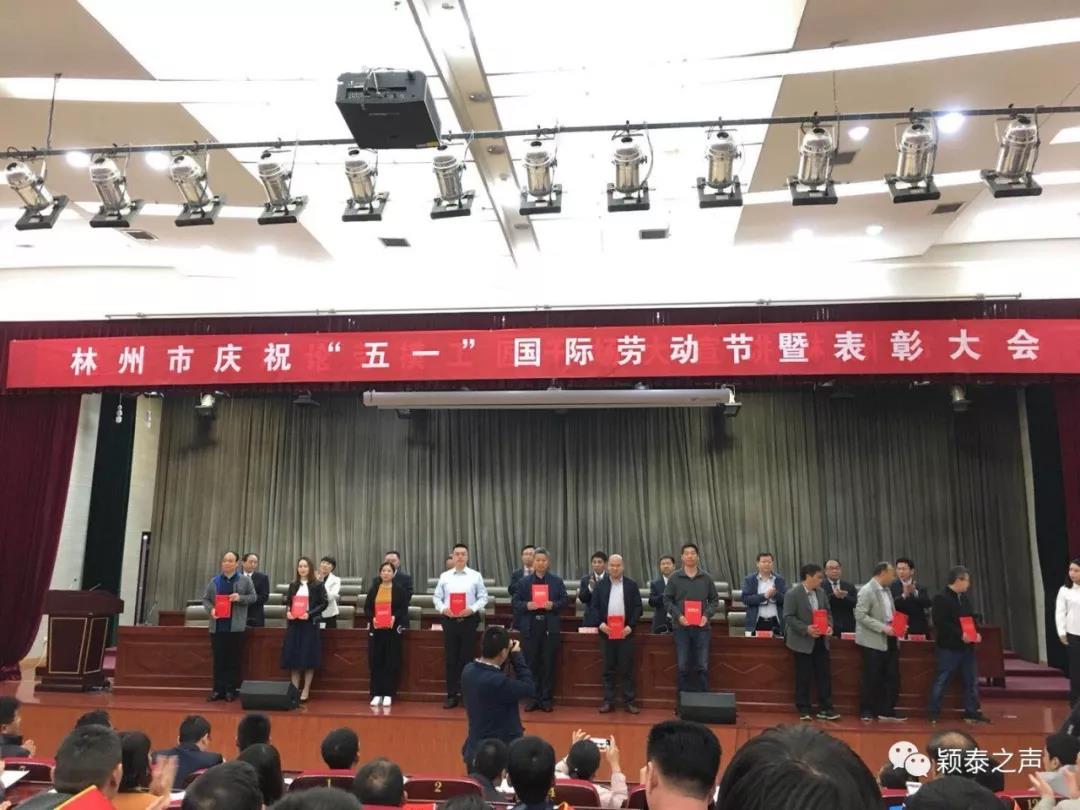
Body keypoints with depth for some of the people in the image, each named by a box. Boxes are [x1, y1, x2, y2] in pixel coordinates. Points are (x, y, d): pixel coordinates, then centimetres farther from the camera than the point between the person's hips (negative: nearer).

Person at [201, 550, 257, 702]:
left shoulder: (245, 580, 3)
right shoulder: (214, 581, 10)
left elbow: (253, 597, 3)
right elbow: (205, 599, 11)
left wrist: (240, 598, -15)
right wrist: (211, 609, -8)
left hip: (236, 626, -2)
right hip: (218, 626, 2)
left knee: (234, 660, 2)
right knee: (218, 659, 6)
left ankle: (231, 690, 10)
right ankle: (218, 689, 13)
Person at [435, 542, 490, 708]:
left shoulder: (476, 576, 2)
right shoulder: (444, 576, 6)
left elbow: (483, 597, 0)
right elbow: (437, 597, 8)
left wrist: (472, 609, -14)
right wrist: (443, 609, -10)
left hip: (469, 620, -1)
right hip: (449, 620, 2)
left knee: (466, 658, 3)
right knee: (451, 659, 5)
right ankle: (452, 695, 13)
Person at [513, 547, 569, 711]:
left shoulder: (557, 581, 5)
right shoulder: (524, 581, 5)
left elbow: (565, 600, 3)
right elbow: (515, 602, 2)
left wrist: (554, 605, -15)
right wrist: (527, 605, -16)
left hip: (550, 627, 0)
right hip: (530, 627, 0)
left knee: (549, 664, 5)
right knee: (531, 664, 5)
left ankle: (546, 699, 15)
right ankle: (533, 698, 16)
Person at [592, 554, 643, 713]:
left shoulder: (632, 585, 4)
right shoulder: (600, 585, 7)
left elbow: (638, 607, 1)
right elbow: (594, 606, 5)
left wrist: (630, 626, -10)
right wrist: (600, 623, -10)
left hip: (625, 632, -1)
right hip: (606, 632, 1)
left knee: (626, 669, 3)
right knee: (608, 669, 7)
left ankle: (628, 702, 10)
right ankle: (608, 701, 12)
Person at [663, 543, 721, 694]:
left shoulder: (706, 578, 6)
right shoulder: (675, 578, 2)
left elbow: (714, 600, 10)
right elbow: (667, 600, 3)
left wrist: (707, 615, -7)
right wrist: (678, 615, -12)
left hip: (702, 626, 1)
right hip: (681, 627, -1)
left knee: (702, 666, 2)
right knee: (683, 666, 3)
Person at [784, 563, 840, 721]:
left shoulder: (821, 592, 5)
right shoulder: (792, 594, -13)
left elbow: (827, 612, 13)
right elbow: (788, 617, -16)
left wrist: (829, 626, -6)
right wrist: (806, 629, -24)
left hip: (821, 640, 6)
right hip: (803, 642, -6)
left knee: (824, 675, 6)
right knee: (803, 677, 3)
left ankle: (825, 709, 15)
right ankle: (804, 710, 14)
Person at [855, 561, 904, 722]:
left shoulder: (887, 589, 12)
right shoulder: (867, 591, -15)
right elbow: (860, 615, -20)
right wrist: (883, 628, -22)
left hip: (889, 640, 8)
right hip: (873, 641, -8)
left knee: (893, 677, 10)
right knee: (872, 679, 2)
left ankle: (887, 711, 20)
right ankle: (867, 711, 15)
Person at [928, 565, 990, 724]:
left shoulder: (964, 598, 13)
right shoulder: (941, 598, -14)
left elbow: (971, 618, 20)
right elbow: (941, 623, -20)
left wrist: (976, 633, 1)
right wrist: (960, 635, -23)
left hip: (966, 646, 8)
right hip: (949, 647, -8)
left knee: (971, 680, 13)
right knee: (941, 681, -2)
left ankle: (972, 712, 24)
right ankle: (933, 713, 5)